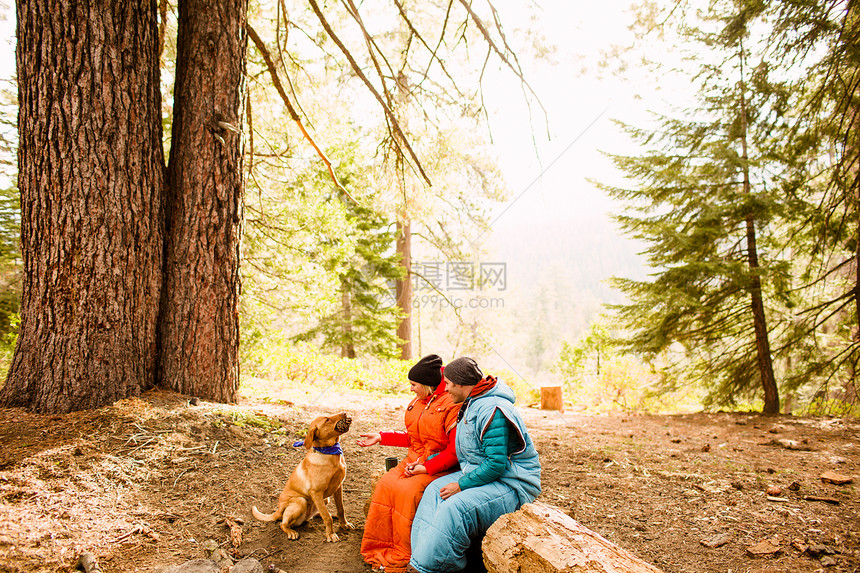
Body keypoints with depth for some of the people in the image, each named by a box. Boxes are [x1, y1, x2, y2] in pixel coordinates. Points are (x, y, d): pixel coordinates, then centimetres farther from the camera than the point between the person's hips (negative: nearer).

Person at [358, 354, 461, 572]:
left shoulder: (452, 404, -15)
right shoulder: (417, 402, 12)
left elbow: (455, 451, -18)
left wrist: (426, 468, -22)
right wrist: (381, 437, 18)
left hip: (439, 467, -8)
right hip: (414, 461, 8)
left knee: (408, 491, -28)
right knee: (385, 485, -15)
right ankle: (379, 549, -3)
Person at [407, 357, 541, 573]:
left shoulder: (492, 410, -22)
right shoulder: (471, 405, 11)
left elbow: (496, 464, -26)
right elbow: (463, 453, 22)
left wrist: (461, 486, -19)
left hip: (512, 485, -10)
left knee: (455, 507, -28)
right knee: (434, 490, -3)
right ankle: (422, 555, -5)